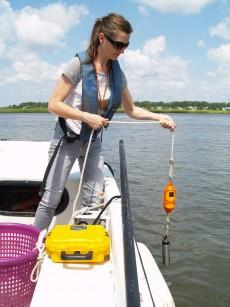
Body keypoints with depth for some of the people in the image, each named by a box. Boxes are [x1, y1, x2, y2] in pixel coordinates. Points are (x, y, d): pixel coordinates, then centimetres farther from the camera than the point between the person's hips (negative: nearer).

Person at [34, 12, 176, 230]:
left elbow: (131, 110, 6)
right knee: (51, 199, 0)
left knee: (94, 202, 2)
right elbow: (54, 104, -17)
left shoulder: (117, 72, -2)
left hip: (93, 141, 5)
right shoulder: (79, 64, -18)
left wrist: (158, 117, -8)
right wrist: (87, 117, -26)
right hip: (67, 139, -5)